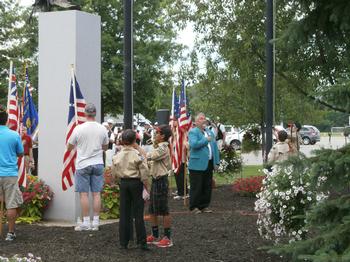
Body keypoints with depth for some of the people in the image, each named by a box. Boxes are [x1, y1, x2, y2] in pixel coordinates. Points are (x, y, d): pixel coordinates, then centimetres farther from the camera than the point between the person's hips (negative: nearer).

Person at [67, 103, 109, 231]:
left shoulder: (79, 129, -9)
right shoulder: (102, 129, 0)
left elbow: (69, 147, 1)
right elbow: (105, 147, 13)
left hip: (83, 164, -3)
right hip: (98, 164, 3)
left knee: (84, 193, 1)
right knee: (96, 193, 5)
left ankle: (86, 222, 0)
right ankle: (96, 222, 6)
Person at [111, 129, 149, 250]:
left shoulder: (117, 156, 1)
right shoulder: (138, 155, -12)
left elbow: (114, 173, 7)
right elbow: (144, 173, -13)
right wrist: (146, 186, -4)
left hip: (123, 183, 3)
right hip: (136, 183, -3)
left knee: (124, 214, 8)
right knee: (138, 213, 1)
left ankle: (123, 242, 11)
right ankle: (141, 242, 2)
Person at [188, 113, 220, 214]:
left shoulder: (210, 132, 18)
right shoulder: (193, 132, -5)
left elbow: (215, 147, 18)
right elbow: (194, 144, -22)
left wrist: (216, 162, 11)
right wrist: (206, 140, -13)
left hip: (209, 164, 7)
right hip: (197, 164, -7)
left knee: (207, 186, 10)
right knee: (196, 187, -2)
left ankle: (204, 206, 19)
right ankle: (194, 207, 7)